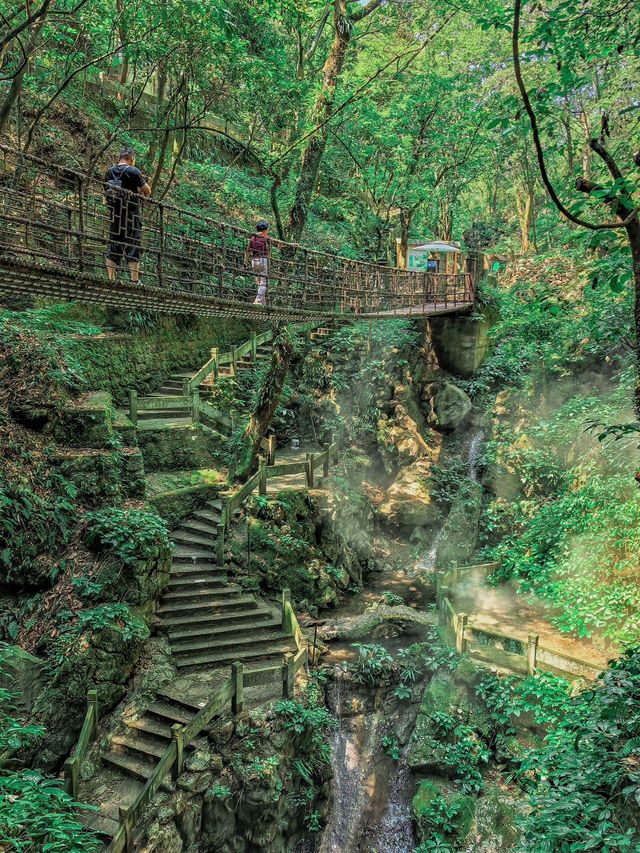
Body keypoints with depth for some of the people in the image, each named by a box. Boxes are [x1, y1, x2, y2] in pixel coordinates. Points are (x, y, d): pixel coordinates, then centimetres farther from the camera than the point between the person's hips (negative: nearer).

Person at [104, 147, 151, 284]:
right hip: (131, 215, -5)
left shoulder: (109, 172, 9)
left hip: (114, 215, 5)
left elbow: (106, 192, 16)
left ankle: (110, 279, 6)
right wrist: (142, 193, 19)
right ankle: (135, 281, -7)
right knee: (133, 247, -3)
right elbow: (147, 191, -2)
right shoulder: (133, 171, -8)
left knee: (114, 246, 8)